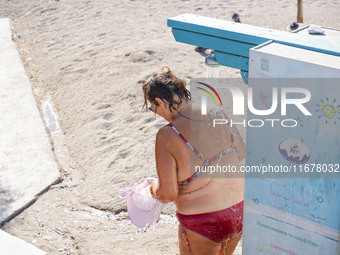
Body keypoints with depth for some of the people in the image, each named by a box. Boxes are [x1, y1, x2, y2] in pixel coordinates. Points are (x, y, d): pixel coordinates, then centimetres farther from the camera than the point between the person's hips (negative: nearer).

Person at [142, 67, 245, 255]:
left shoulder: (167, 135, -21)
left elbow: (168, 194, -17)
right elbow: (242, 155, 8)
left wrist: (154, 189, 4)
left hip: (203, 223, -6)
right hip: (240, 211, 6)